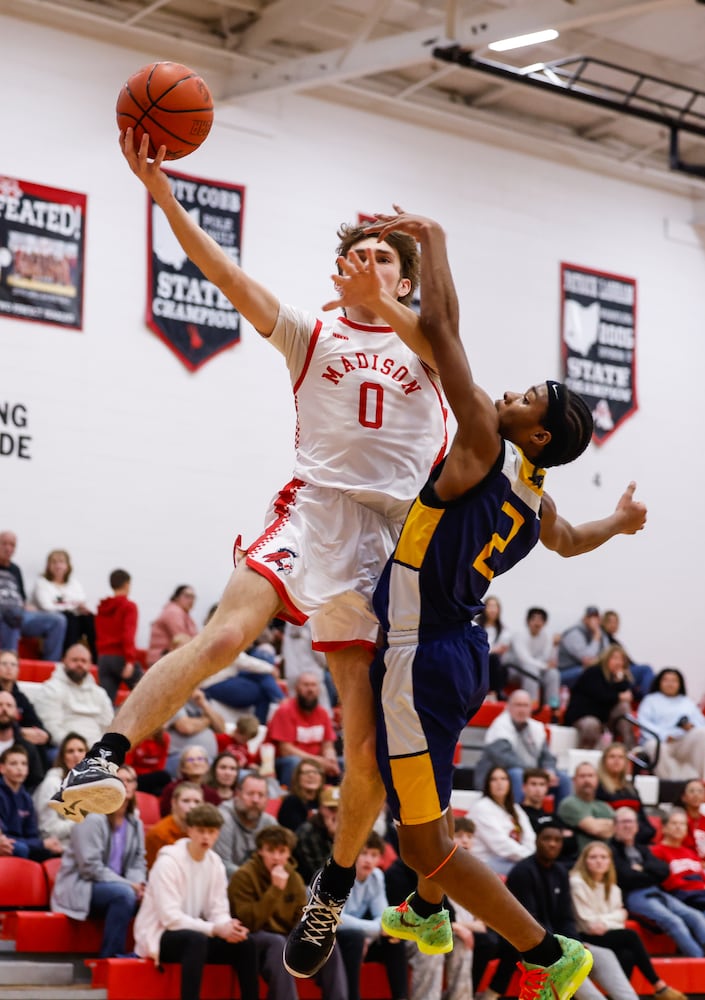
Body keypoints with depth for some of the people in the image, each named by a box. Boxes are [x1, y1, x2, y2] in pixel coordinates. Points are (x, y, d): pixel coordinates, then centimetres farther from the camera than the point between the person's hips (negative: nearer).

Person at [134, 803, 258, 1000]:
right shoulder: (168, 862, -17)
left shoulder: (215, 863, 4)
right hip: (159, 935, -7)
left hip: (194, 933, 7)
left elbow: (219, 912, 2)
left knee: (244, 943, -13)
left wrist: (228, 927, -23)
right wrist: (214, 929, -31)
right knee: (197, 939, -37)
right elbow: (170, 918, -23)